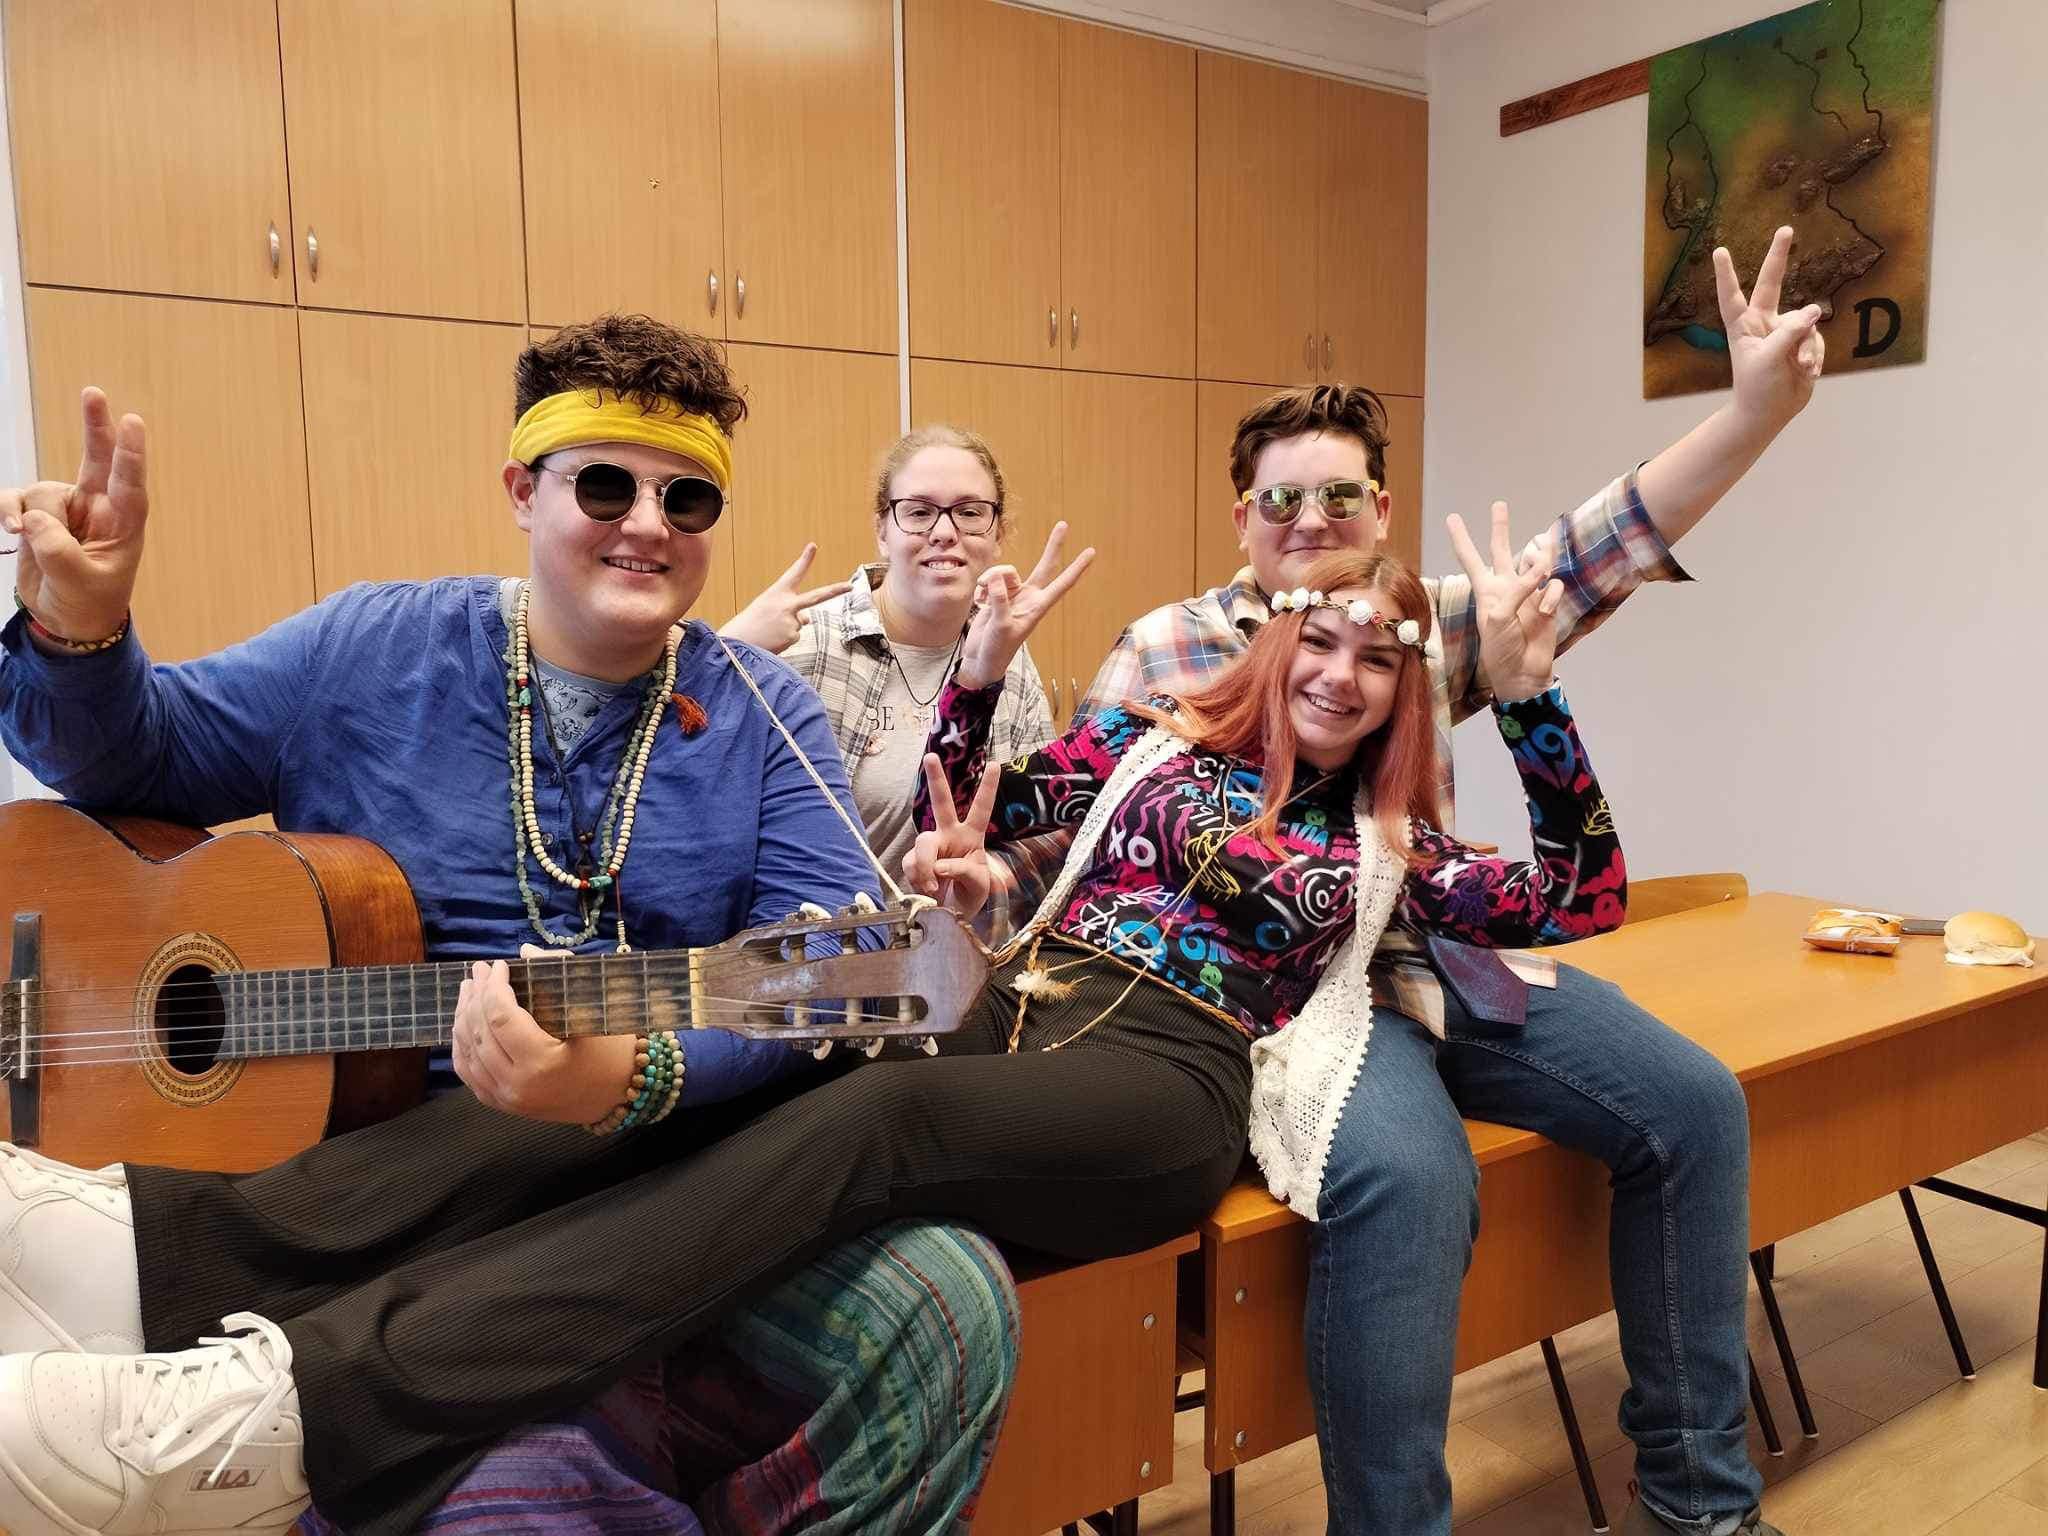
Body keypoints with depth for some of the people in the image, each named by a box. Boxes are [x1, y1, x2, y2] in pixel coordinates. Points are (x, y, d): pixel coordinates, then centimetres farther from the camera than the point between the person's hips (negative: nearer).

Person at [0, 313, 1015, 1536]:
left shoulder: (765, 720, 4)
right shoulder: (373, 652, 8)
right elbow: (132, 759, 17)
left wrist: (641, 1070, -31)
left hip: (666, 1165, 3)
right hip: (364, 1158, -2)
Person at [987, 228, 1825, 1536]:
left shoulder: (1431, 627, 13)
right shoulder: (1162, 652, 2)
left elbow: (1597, 554, 1)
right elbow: (1066, 835, 0)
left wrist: (1759, 408, -11)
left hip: (1457, 955, 6)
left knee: (1693, 1105, 0)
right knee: (1407, 1178, -33)